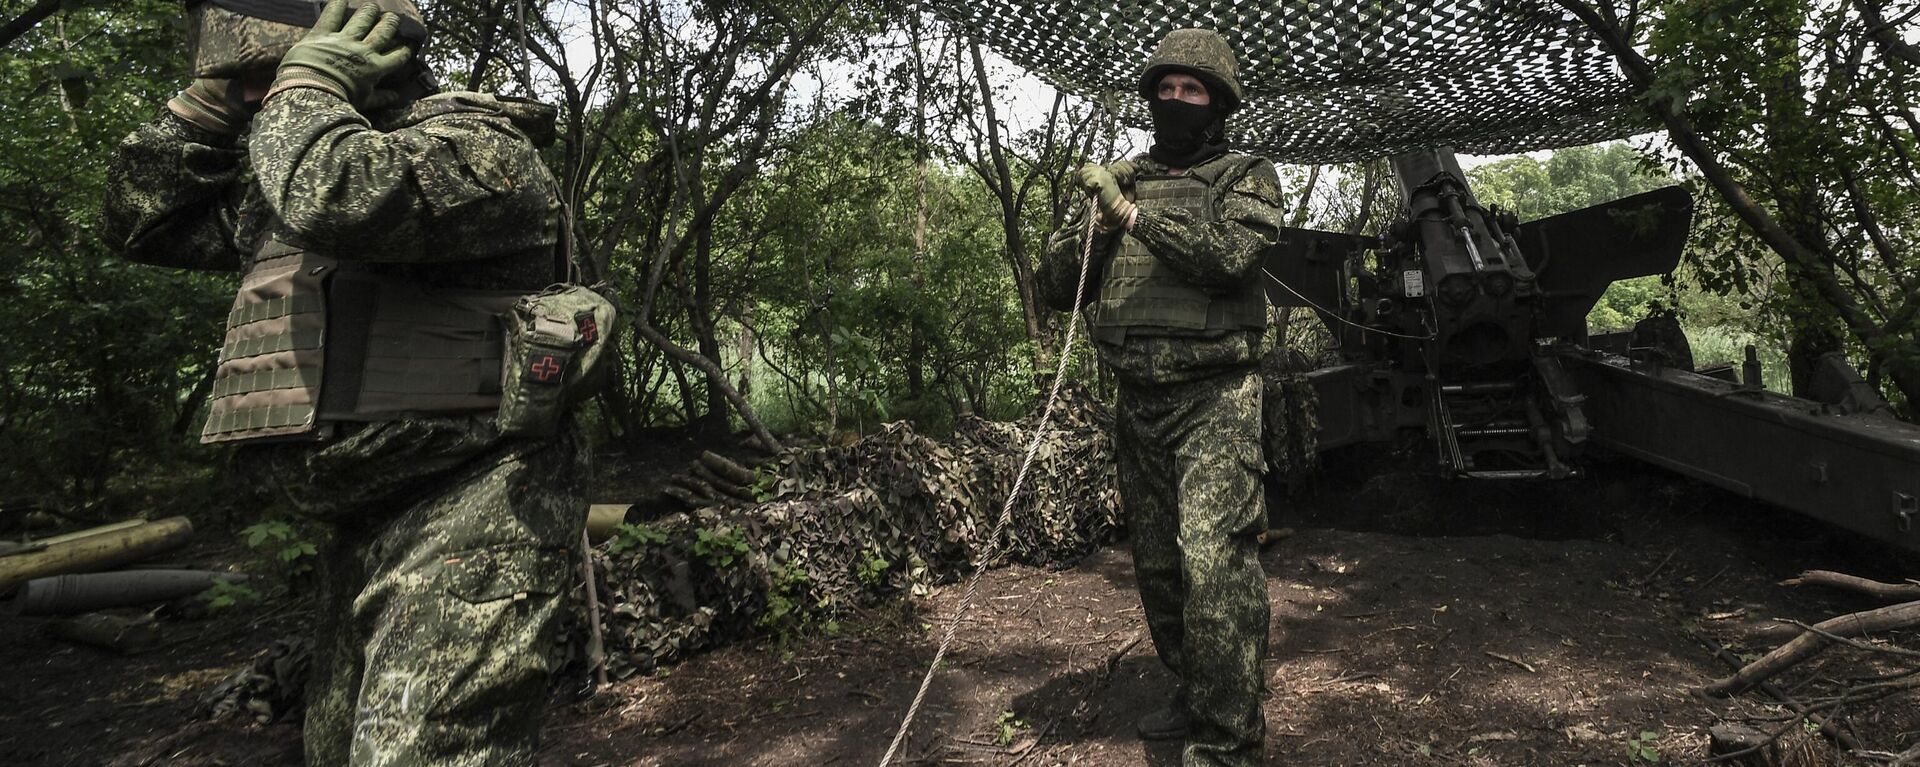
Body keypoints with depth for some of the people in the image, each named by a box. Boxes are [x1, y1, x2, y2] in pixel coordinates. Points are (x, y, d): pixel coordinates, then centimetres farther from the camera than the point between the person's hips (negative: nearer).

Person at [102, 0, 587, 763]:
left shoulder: (474, 145, -12)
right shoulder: (290, 178, 19)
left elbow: (340, 199, -30)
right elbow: (143, 218, 22)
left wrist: (307, 85, -10)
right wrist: (216, 96, 13)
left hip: (470, 516, -10)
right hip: (370, 522, 10)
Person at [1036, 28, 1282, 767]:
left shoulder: (1246, 176, 4)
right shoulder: (1118, 179, 14)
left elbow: (1228, 256, -17)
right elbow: (1056, 285, 8)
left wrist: (1132, 214, -21)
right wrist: (1095, 222, -9)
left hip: (1213, 397, -5)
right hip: (1137, 401, 5)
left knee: (1214, 560, -13)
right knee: (1156, 563, 13)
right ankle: (1193, 693, 31)